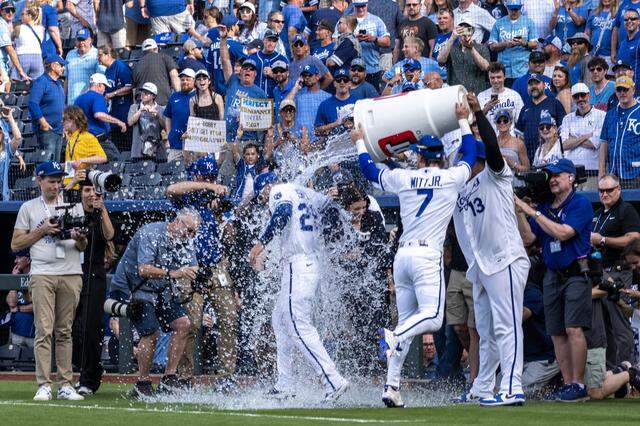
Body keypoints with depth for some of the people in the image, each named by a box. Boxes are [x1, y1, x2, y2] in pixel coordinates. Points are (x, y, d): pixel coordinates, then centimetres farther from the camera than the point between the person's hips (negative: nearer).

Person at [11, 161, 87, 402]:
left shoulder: (74, 206, 14)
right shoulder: (28, 208, 10)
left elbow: (83, 247, 13)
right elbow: (15, 245, 6)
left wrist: (79, 238, -10)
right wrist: (42, 230, -5)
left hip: (71, 275, 2)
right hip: (42, 274, -2)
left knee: (65, 331, 4)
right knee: (44, 330, -10)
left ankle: (66, 385, 4)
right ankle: (44, 385, -11)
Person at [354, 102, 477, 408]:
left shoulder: (404, 178, 9)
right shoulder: (452, 178, 4)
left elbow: (369, 170, 25)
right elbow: (470, 154, 23)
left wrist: (360, 143, 40)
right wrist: (463, 121, 33)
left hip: (402, 255, 5)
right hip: (428, 256, -5)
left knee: (406, 322, 9)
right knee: (432, 318, -10)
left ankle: (391, 385, 3)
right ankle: (394, 337, -38)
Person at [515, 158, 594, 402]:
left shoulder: (581, 204, -7)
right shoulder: (544, 208, 13)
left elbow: (562, 233, -18)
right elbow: (528, 239, 8)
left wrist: (532, 212, -16)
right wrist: (520, 212, -4)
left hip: (576, 273, -7)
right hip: (552, 276, 7)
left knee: (573, 329, -15)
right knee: (557, 334, 4)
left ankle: (579, 385, -13)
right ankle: (567, 384, 9)